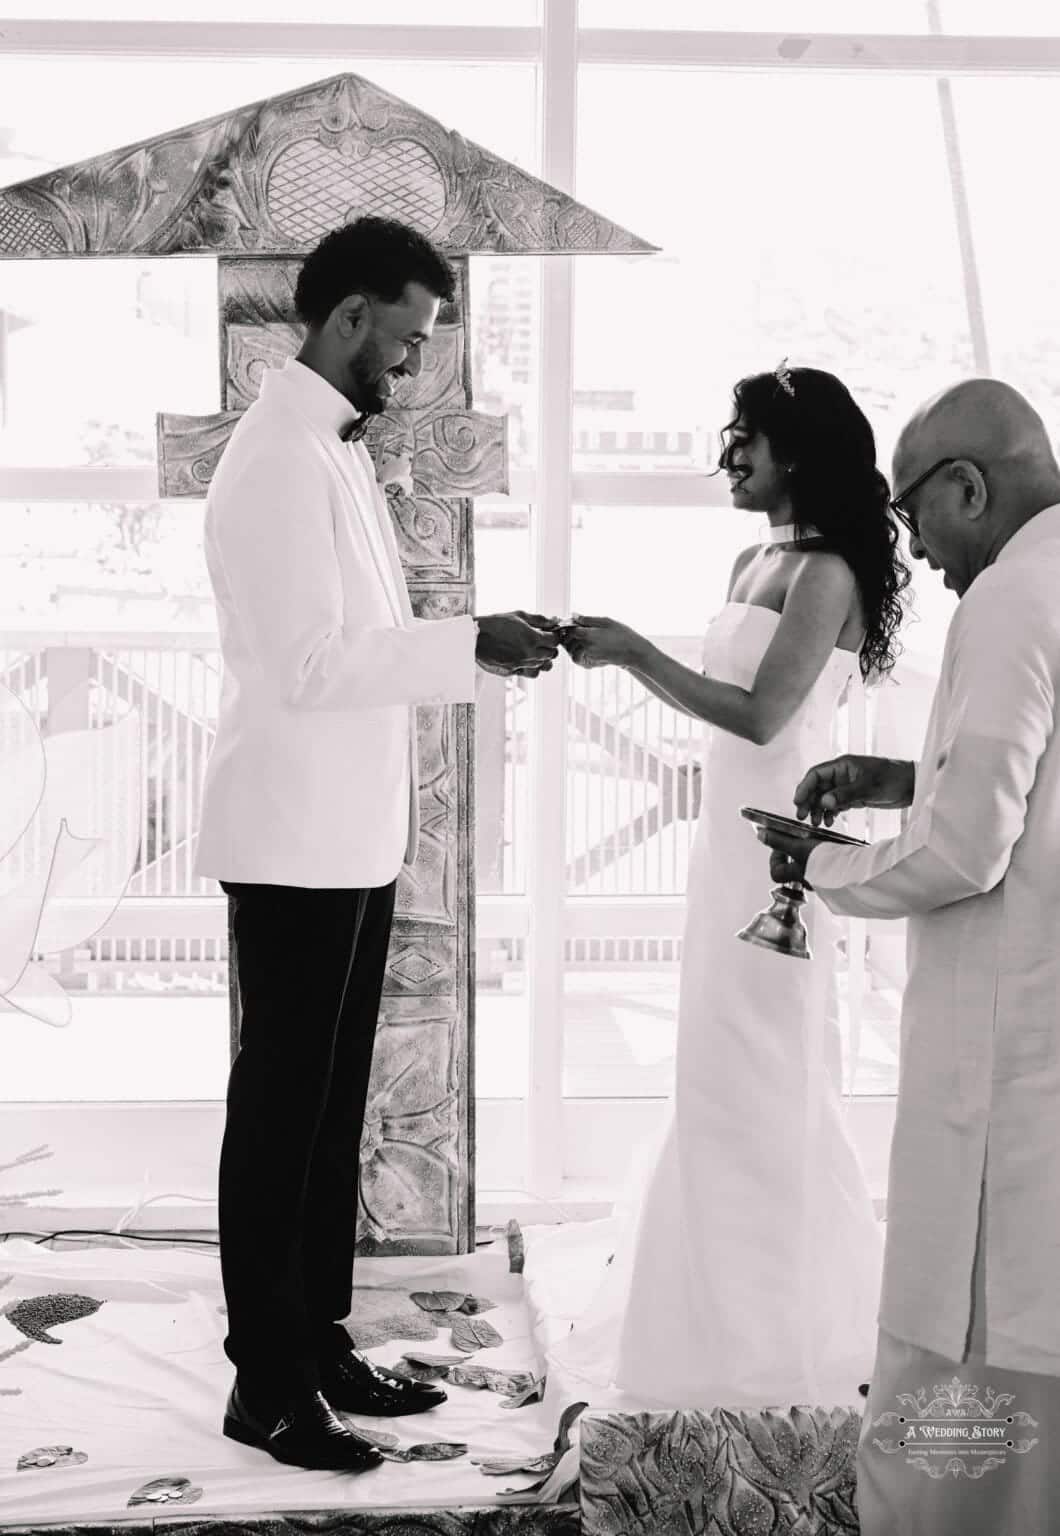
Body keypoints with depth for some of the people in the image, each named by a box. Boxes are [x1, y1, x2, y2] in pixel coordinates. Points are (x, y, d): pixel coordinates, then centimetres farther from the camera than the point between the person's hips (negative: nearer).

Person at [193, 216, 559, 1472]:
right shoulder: (281, 456, -16)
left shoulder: (333, 448, 13)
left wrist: (477, 647, 5)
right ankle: (265, 1383, 13)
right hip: (296, 839, -9)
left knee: (329, 1105, 15)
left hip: (351, 836, 9)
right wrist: (469, 644, -18)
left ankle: (320, 1345, 27)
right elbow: (309, 663, -22)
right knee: (280, 1108, 1)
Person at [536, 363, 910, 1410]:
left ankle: (793, 1333, 14)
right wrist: (620, 655, 4)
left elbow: (761, 715, -20)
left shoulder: (825, 572, -13)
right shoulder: (754, 562, 13)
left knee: (767, 1081, 0)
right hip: (730, 836, 9)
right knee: (723, 1078, 14)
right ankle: (736, 1311, 26)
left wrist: (635, 652, -18)